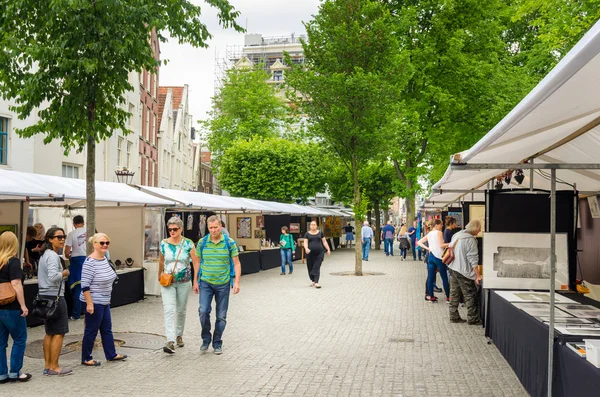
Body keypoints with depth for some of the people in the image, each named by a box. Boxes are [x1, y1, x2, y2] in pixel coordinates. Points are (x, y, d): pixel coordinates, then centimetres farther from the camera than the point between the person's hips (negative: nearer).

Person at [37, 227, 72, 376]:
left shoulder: (44, 254, 14)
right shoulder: (53, 256, -16)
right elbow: (53, 277, -28)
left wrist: (62, 274, 13)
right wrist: (64, 273, -12)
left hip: (45, 297, 10)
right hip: (54, 297, -10)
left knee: (49, 333, 15)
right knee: (59, 333, -3)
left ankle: (47, 366, 20)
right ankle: (54, 367, 1)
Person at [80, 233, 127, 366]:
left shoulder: (104, 259, 7)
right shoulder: (90, 262, -20)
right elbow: (85, 285, -22)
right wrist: (89, 304, -24)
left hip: (104, 302, 9)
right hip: (94, 303, -9)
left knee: (107, 329, 15)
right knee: (91, 330, 3)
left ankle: (111, 355, 25)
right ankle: (86, 359, 15)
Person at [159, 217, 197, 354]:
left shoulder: (188, 244, -7)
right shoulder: (164, 244, -2)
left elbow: (196, 262, -7)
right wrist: (159, 276, 24)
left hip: (184, 282, 0)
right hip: (167, 282, 0)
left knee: (181, 310, 13)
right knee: (169, 310, -13)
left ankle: (179, 335, 33)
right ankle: (170, 341, -20)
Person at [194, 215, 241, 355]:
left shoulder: (229, 242, -4)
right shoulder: (202, 242, 0)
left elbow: (236, 263, -2)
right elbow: (197, 262, 9)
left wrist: (237, 282, -9)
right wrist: (195, 281, 8)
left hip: (223, 283, 0)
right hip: (205, 283, 0)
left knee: (221, 316, 6)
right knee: (203, 311, -13)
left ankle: (217, 343, 21)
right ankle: (206, 339, 9)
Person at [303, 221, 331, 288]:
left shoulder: (320, 233, 9)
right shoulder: (307, 234, 6)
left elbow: (324, 242, 11)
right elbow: (305, 242, -2)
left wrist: (328, 249, 5)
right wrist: (306, 248, -22)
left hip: (319, 253, -1)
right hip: (310, 253, 1)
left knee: (317, 268, -8)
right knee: (311, 268, 8)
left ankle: (316, 283, -15)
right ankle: (312, 281, 28)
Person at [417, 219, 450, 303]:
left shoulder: (429, 234, 13)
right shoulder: (439, 232, -8)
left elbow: (419, 242, 14)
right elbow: (441, 245, -15)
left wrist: (427, 248, 8)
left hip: (431, 256, 7)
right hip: (439, 257, -7)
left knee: (430, 277, 6)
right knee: (444, 277, 1)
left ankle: (431, 296, 9)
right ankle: (448, 297, 3)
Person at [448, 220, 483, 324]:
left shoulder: (456, 235, 8)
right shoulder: (471, 240, -18)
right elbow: (473, 259, -19)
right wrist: (478, 275, -17)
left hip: (453, 268, 8)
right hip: (464, 271, -8)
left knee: (454, 294, 14)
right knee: (470, 295, 2)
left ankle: (454, 316, 20)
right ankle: (472, 319, 8)